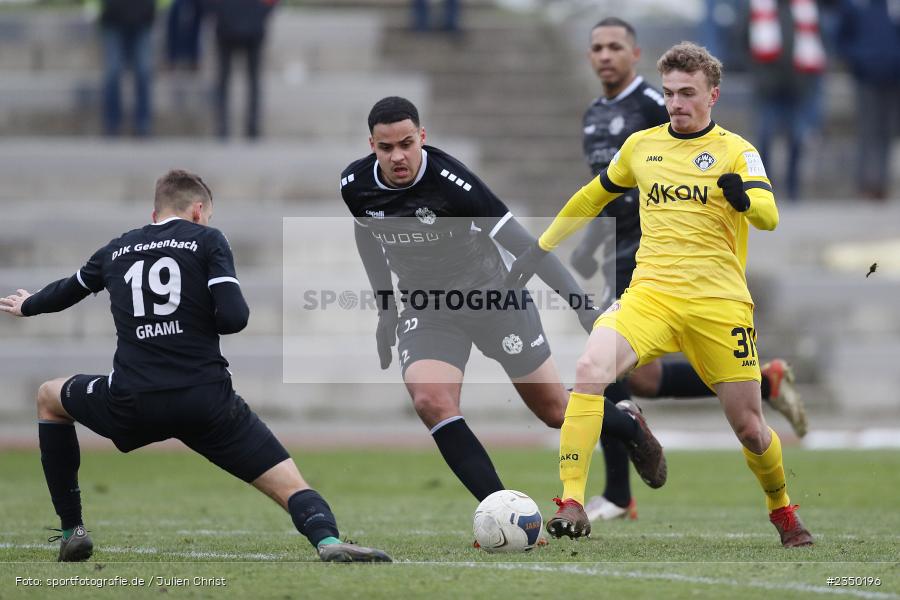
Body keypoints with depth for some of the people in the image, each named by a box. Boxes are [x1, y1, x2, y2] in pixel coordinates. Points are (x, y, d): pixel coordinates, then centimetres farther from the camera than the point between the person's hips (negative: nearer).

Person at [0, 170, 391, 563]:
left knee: (48, 398, 32)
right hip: (207, 401, -3)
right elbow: (233, 318, -7)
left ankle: (72, 531, 24)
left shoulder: (116, 251, 19)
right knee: (290, 486, -1)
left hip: (131, 405, 3)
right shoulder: (207, 240, 6)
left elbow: (66, 291, 39)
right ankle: (328, 540, -36)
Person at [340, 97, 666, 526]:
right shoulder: (356, 185, -12)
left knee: (555, 411, 8)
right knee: (430, 400, -26)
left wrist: (580, 302, -24)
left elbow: (520, 241, -23)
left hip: (492, 296, -3)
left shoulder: (451, 180, -27)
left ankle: (631, 428, 42)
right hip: (426, 309, 3)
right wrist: (386, 310, 14)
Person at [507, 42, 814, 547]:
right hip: (650, 293, 2)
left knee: (749, 426, 2)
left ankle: (783, 510, 32)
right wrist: (542, 248, 31)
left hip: (719, 304, -2)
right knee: (591, 369, -26)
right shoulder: (641, 146, 12)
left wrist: (743, 197, -37)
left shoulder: (734, 151, 1)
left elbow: (769, 216, -15)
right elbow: (592, 198, 28)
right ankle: (572, 504, -26)